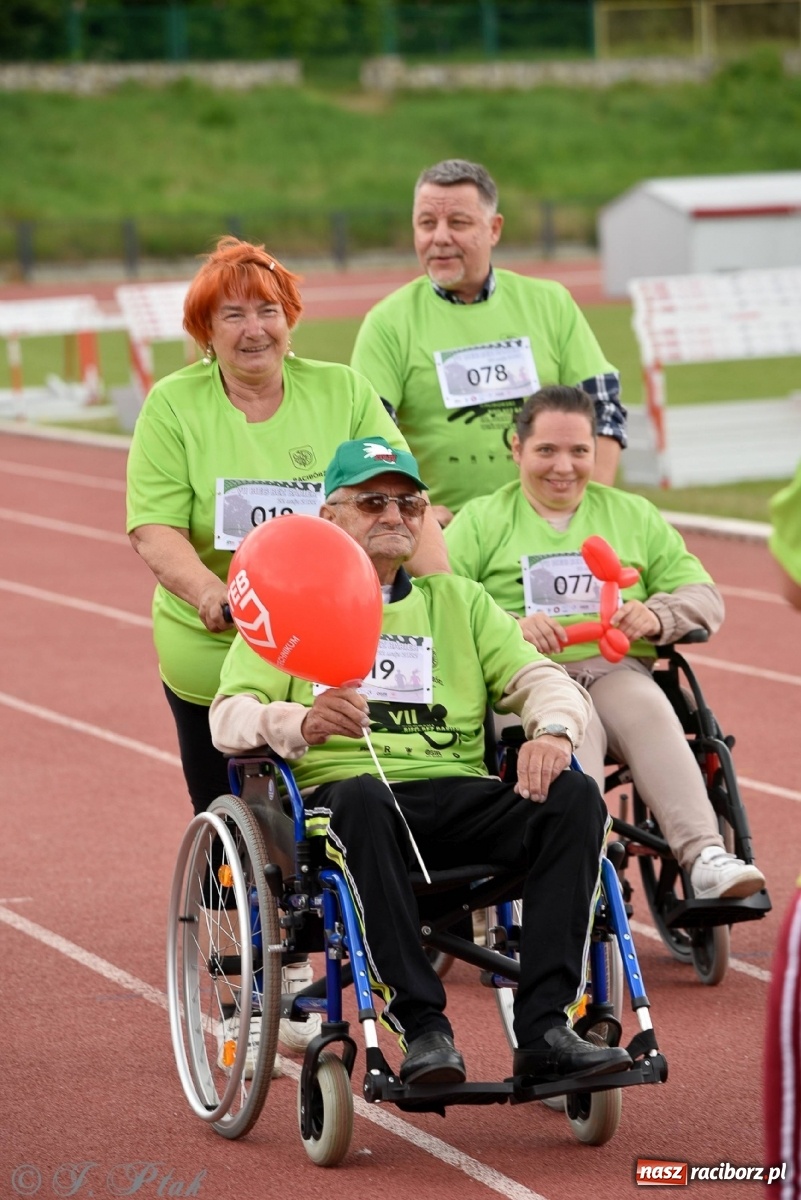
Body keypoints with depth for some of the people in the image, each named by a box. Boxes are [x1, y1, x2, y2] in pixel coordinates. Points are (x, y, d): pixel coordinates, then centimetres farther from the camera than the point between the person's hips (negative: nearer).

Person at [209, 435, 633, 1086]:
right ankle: (422, 1027, -38)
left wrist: (554, 730, -11)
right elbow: (230, 716, 2)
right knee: (364, 799, -40)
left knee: (575, 798, -25)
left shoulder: (459, 601, 27)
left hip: (459, 794, 3)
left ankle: (544, 1030, -31)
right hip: (339, 789, -3)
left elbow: (541, 676, 14)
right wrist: (302, 723, -21)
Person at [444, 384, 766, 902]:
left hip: (618, 671, 2)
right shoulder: (479, 521, 16)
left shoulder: (635, 515, 24)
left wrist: (657, 616, -8)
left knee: (649, 710, -33)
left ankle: (707, 858, -47)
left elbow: (705, 596, 16)